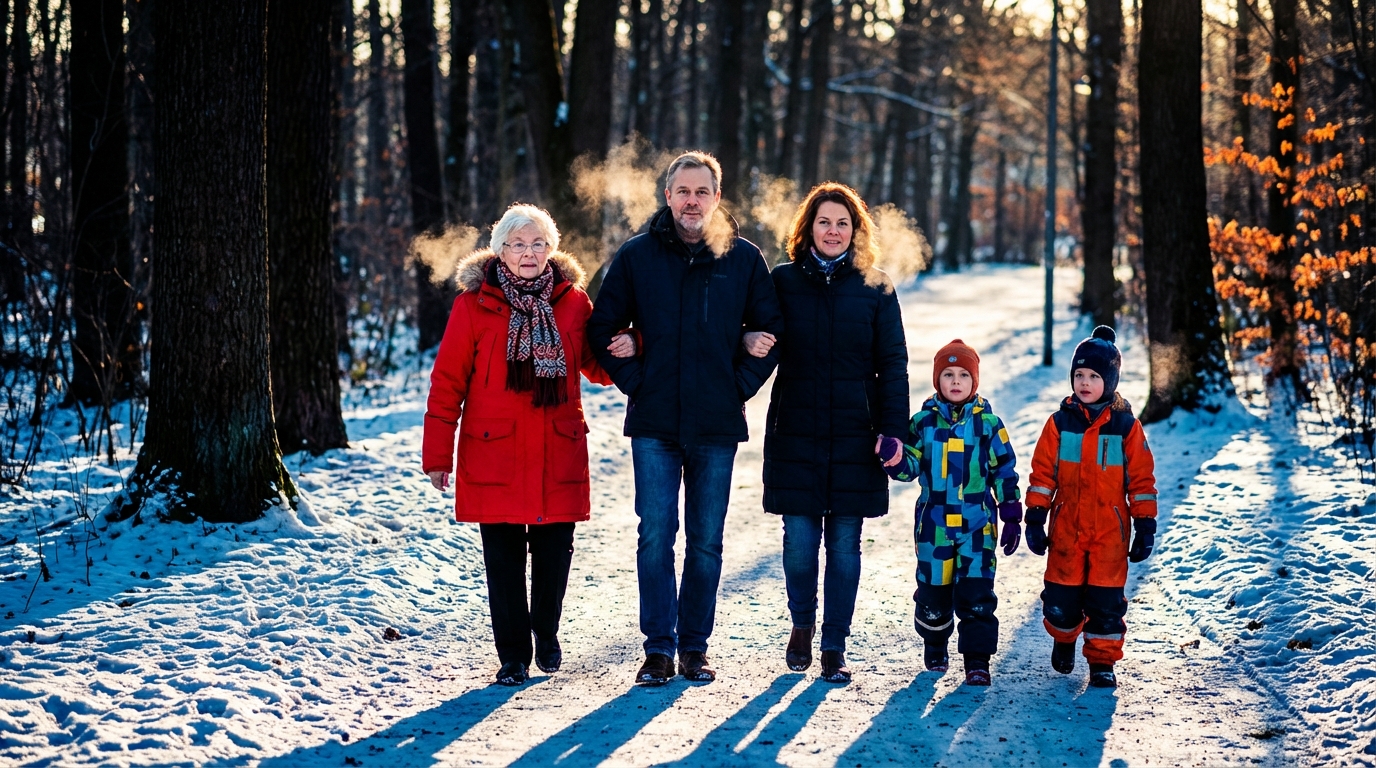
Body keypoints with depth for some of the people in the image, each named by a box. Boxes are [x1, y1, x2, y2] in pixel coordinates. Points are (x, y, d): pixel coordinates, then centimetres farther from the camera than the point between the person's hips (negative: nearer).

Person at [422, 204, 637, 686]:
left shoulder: (572, 301, 5)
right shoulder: (474, 304, -2)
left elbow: (596, 368, 17)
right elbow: (448, 382, -1)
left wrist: (624, 349, -6)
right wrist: (437, 455, -3)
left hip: (559, 452, 2)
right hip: (494, 453, -2)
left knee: (554, 551, 7)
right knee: (503, 557, 2)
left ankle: (546, 633, 33)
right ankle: (513, 655, 15)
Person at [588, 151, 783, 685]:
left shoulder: (743, 259, 4)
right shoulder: (636, 256, 2)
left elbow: (768, 331, 9)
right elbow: (603, 328, 6)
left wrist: (740, 386, -1)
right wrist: (634, 381, -3)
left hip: (717, 423, 1)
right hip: (654, 422, -1)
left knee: (706, 540, 6)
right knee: (655, 535, -3)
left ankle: (695, 646, 15)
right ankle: (659, 648, 4)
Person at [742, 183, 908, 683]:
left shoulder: (875, 289, 4)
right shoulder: (783, 281, 5)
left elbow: (892, 365, 3)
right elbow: (759, 341, 10)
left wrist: (893, 432, -5)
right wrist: (751, 343, -15)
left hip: (854, 437, 0)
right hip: (795, 435, 0)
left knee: (845, 546, 3)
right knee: (799, 542, 0)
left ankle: (835, 649, 12)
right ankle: (802, 623, 27)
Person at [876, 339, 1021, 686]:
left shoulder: (988, 423, 0)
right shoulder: (924, 421, 2)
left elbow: (1004, 472, 4)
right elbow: (910, 467, 2)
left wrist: (1012, 518, 3)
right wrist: (893, 457, -21)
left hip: (977, 524, -2)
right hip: (934, 524, 2)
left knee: (976, 593, -7)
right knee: (933, 590, 10)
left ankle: (977, 659, -1)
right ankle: (934, 646, 32)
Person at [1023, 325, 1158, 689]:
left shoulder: (1126, 426, -2)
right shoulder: (1060, 423, 0)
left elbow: (1142, 479, 2)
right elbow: (1042, 473, 3)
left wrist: (1146, 527, 0)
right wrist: (1035, 519, 0)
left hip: (1110, 532, -1)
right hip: (1066, 529, 1)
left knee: (1106, 600, 0)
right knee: (1061, 596, 6)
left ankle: (1102, 660, 12)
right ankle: (1063, 639, 34)